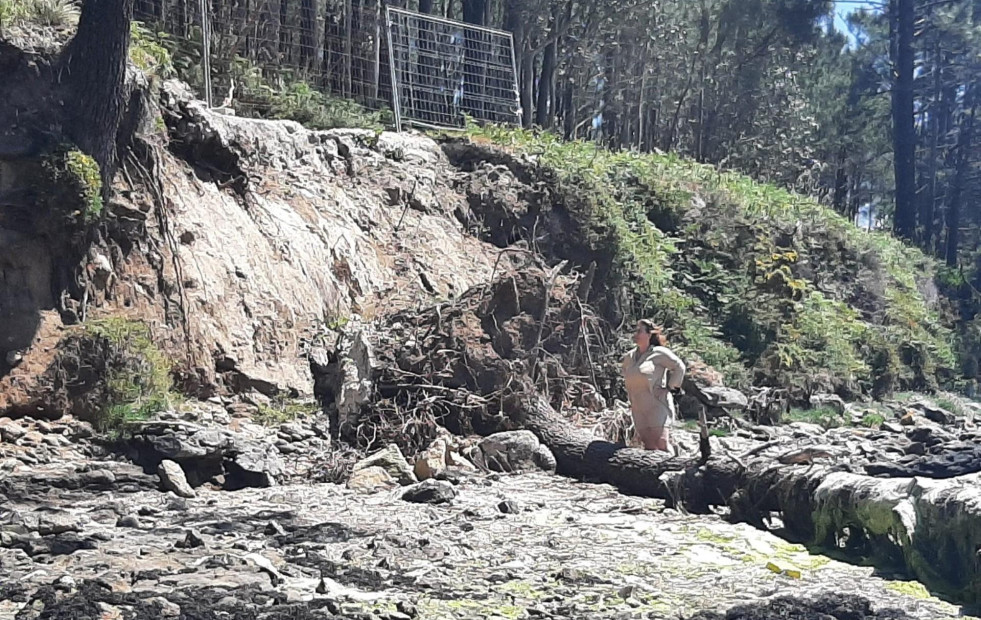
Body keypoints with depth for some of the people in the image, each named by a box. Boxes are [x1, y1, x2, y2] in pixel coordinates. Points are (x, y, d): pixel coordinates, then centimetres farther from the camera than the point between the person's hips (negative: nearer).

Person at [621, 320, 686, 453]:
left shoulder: (658, 353, -5)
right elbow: (627, 376, 31)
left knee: (661, 445, -14)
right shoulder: (629, 357, 13)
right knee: (649, 447, 3)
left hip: (657, 405, -6)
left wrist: (670, 387, -3)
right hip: (638, 409, 6)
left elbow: (679, 367, -1)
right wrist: (630, 396, 21)